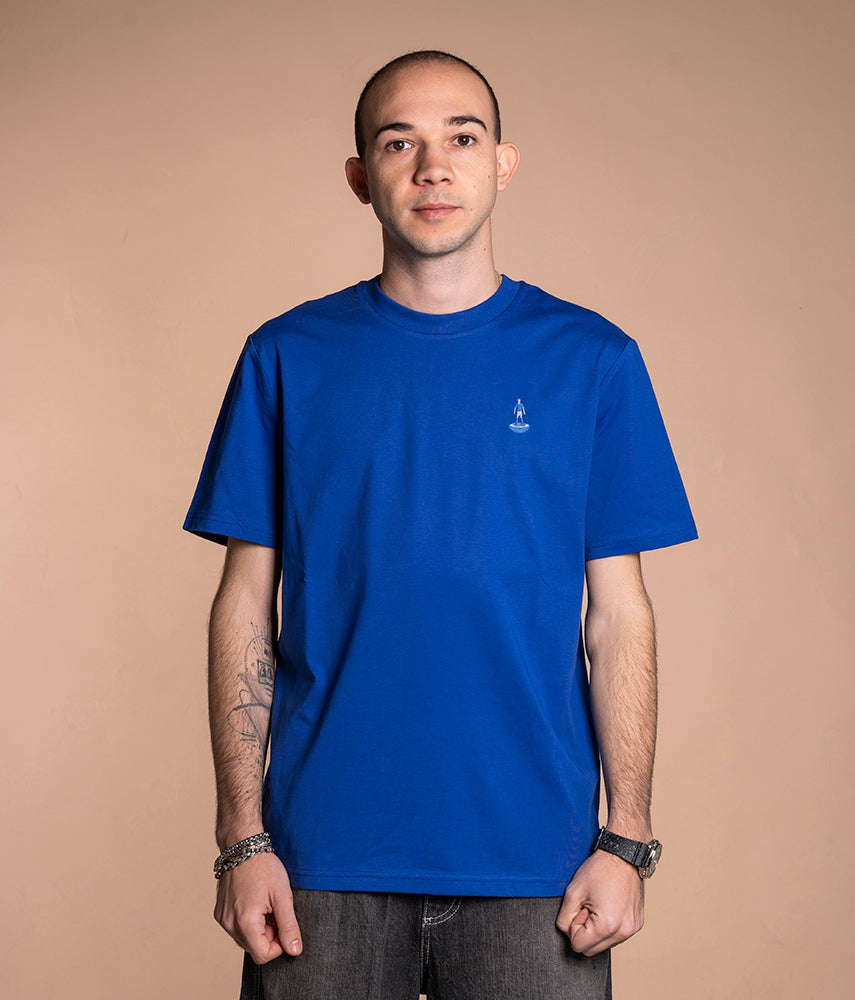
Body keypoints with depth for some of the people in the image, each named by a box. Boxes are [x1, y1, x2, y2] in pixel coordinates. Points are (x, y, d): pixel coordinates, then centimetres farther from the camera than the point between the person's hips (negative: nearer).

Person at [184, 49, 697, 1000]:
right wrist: (242, 838, -3)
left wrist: (626, 841, -4)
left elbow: (618, 612, 1)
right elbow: (246, 604, 2)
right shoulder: (288, 357, 2)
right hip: (324, 857, 0)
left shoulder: (592, 359, 1)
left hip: (533, 859, 0)